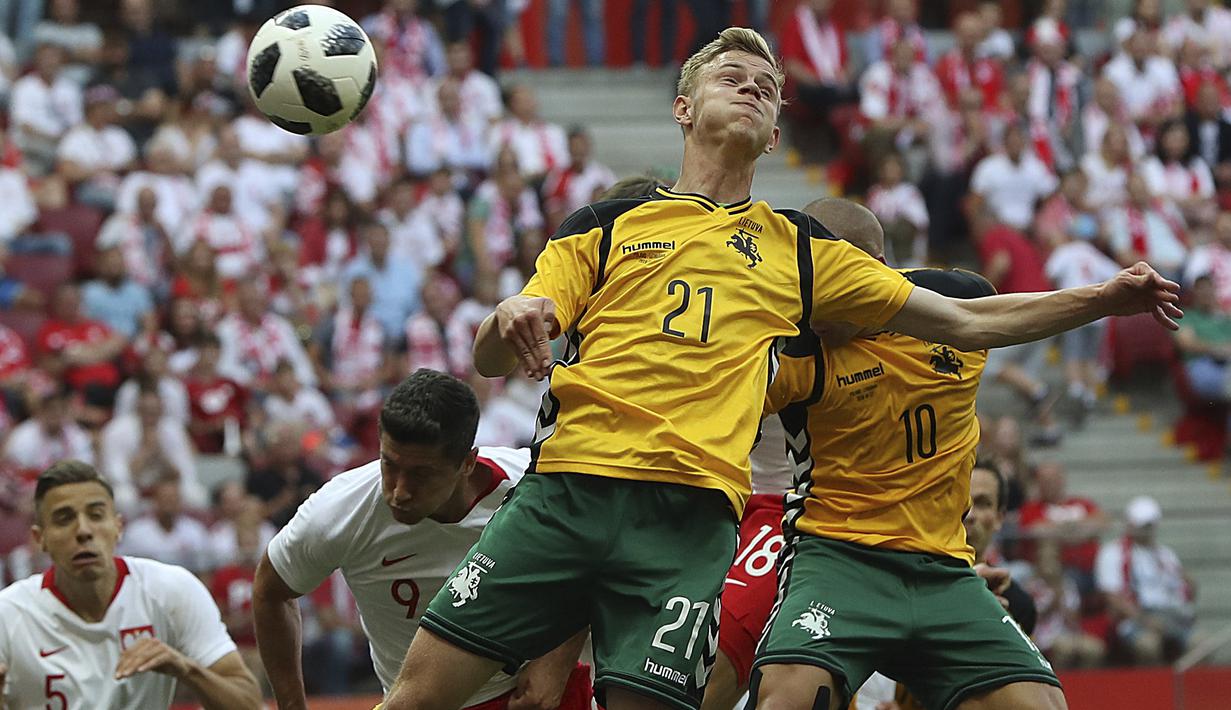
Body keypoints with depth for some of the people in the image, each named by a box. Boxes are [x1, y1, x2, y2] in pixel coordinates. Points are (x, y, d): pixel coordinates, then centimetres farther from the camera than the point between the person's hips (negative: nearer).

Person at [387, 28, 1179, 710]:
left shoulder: (800, 248, 20)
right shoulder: (604, 226, 17)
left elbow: (968, 322, 21)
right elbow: (489, 360, 12)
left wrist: (1106, 298, 15)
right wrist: (511, 319, -12)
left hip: (691, 519, 0)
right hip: (567, 488, 0)